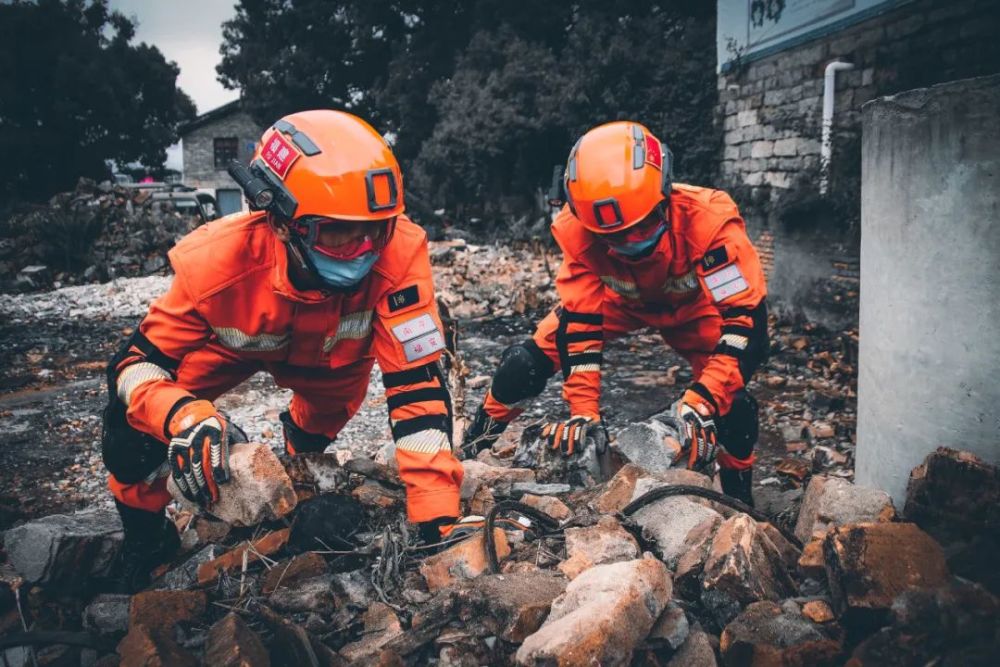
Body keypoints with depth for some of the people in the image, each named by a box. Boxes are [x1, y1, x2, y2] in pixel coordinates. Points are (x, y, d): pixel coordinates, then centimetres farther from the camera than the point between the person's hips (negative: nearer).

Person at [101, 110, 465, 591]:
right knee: (133, 420, -17)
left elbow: (417, 384, -38)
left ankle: (300, 463, 38)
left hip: (332, 353, 2)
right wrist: (182, 416, -52)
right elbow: (136, 364, -28)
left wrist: (436, 519, -43)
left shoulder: (397, 251, -41)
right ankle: (145, 539, 13)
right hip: (233, 343, -2)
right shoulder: (220, 259, -40)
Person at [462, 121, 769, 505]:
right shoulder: (580, 230, -34)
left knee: (730, 402, -21)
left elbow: (746, 320, -42)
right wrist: (583, 411, -34)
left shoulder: (708, 220, -40)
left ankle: (737, 497, 8)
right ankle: (472, 449, 11)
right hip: (620, 299, 2)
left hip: (692, 304, -1)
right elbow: (578, 321, -28)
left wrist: (700, 403, -51)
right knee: (528, 361, -13)